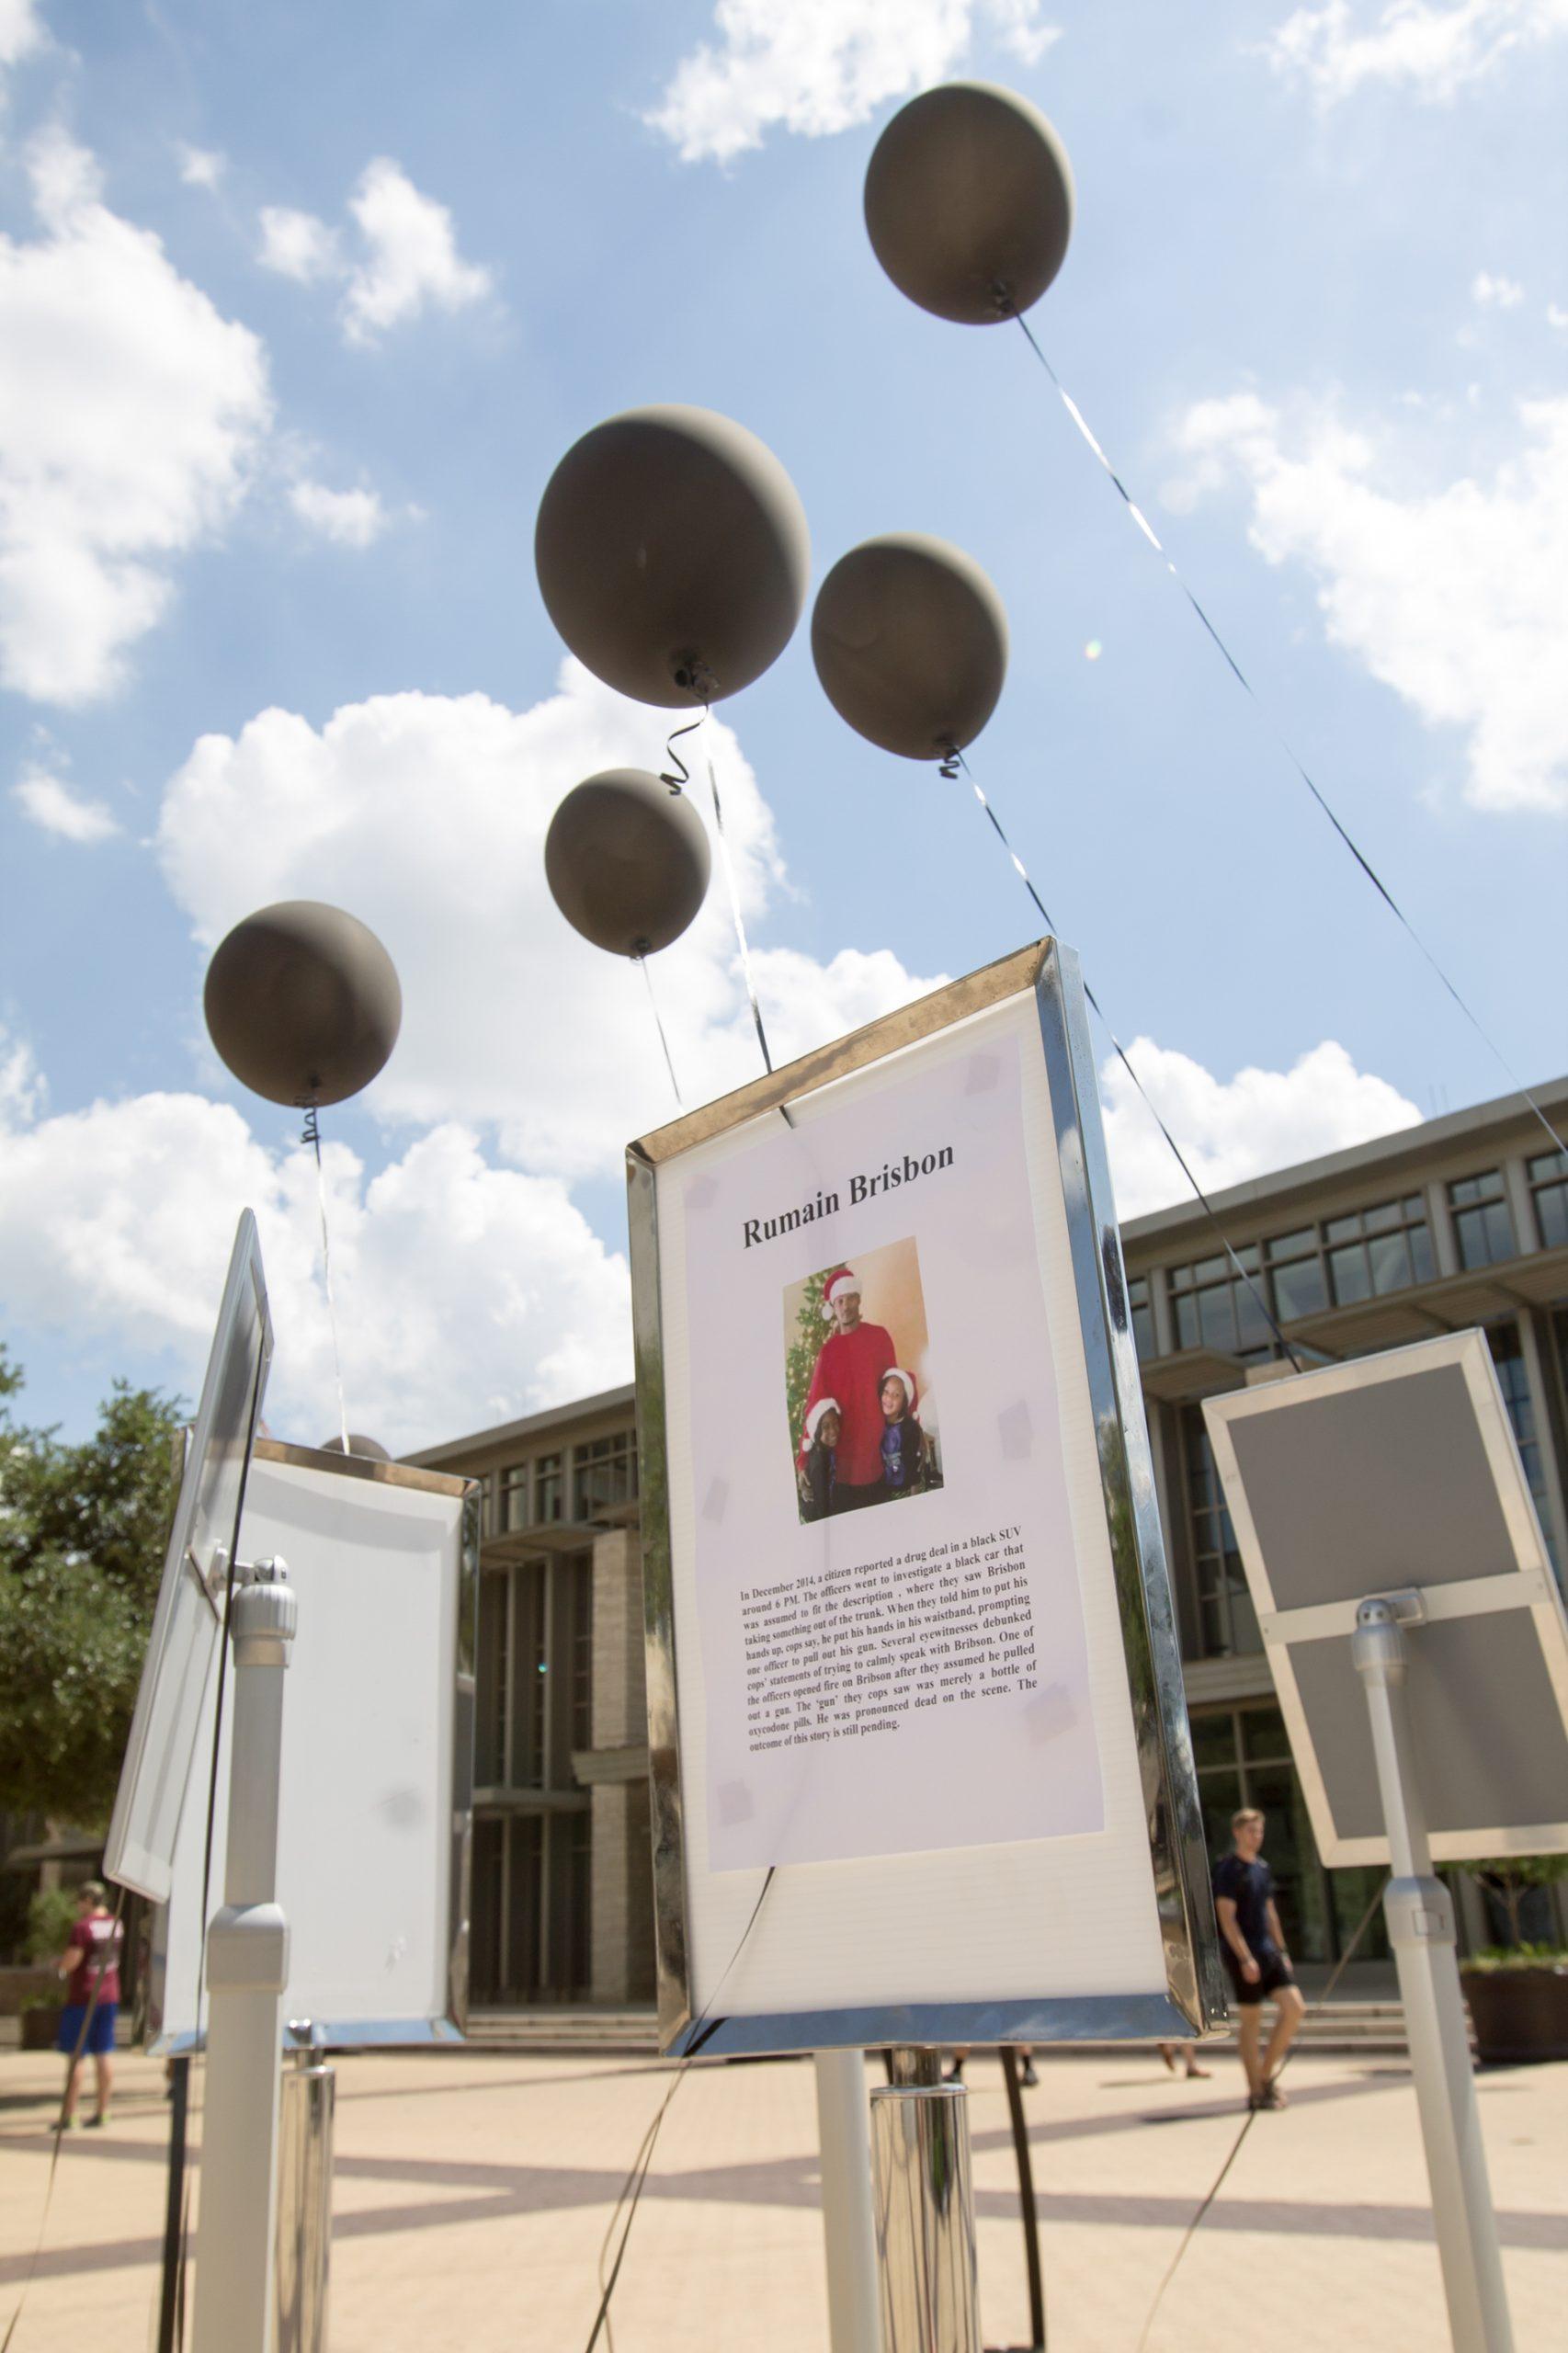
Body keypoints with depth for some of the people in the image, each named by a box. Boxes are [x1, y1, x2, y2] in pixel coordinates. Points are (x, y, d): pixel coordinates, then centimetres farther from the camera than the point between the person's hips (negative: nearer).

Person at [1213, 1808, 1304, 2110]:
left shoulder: (1263, 1868, 14)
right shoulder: (1228, 1869, -9)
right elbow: (1227, 1918, -14)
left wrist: (1282, 1951, 17)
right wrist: (1245, 1958, -19)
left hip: (1268, 1951, 7)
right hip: (1242, 1954, -7)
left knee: (1295, 2008, -1)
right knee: (1252, 2019, -2)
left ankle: (1267, 2073, 13)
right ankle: (1256, 2091, 8)